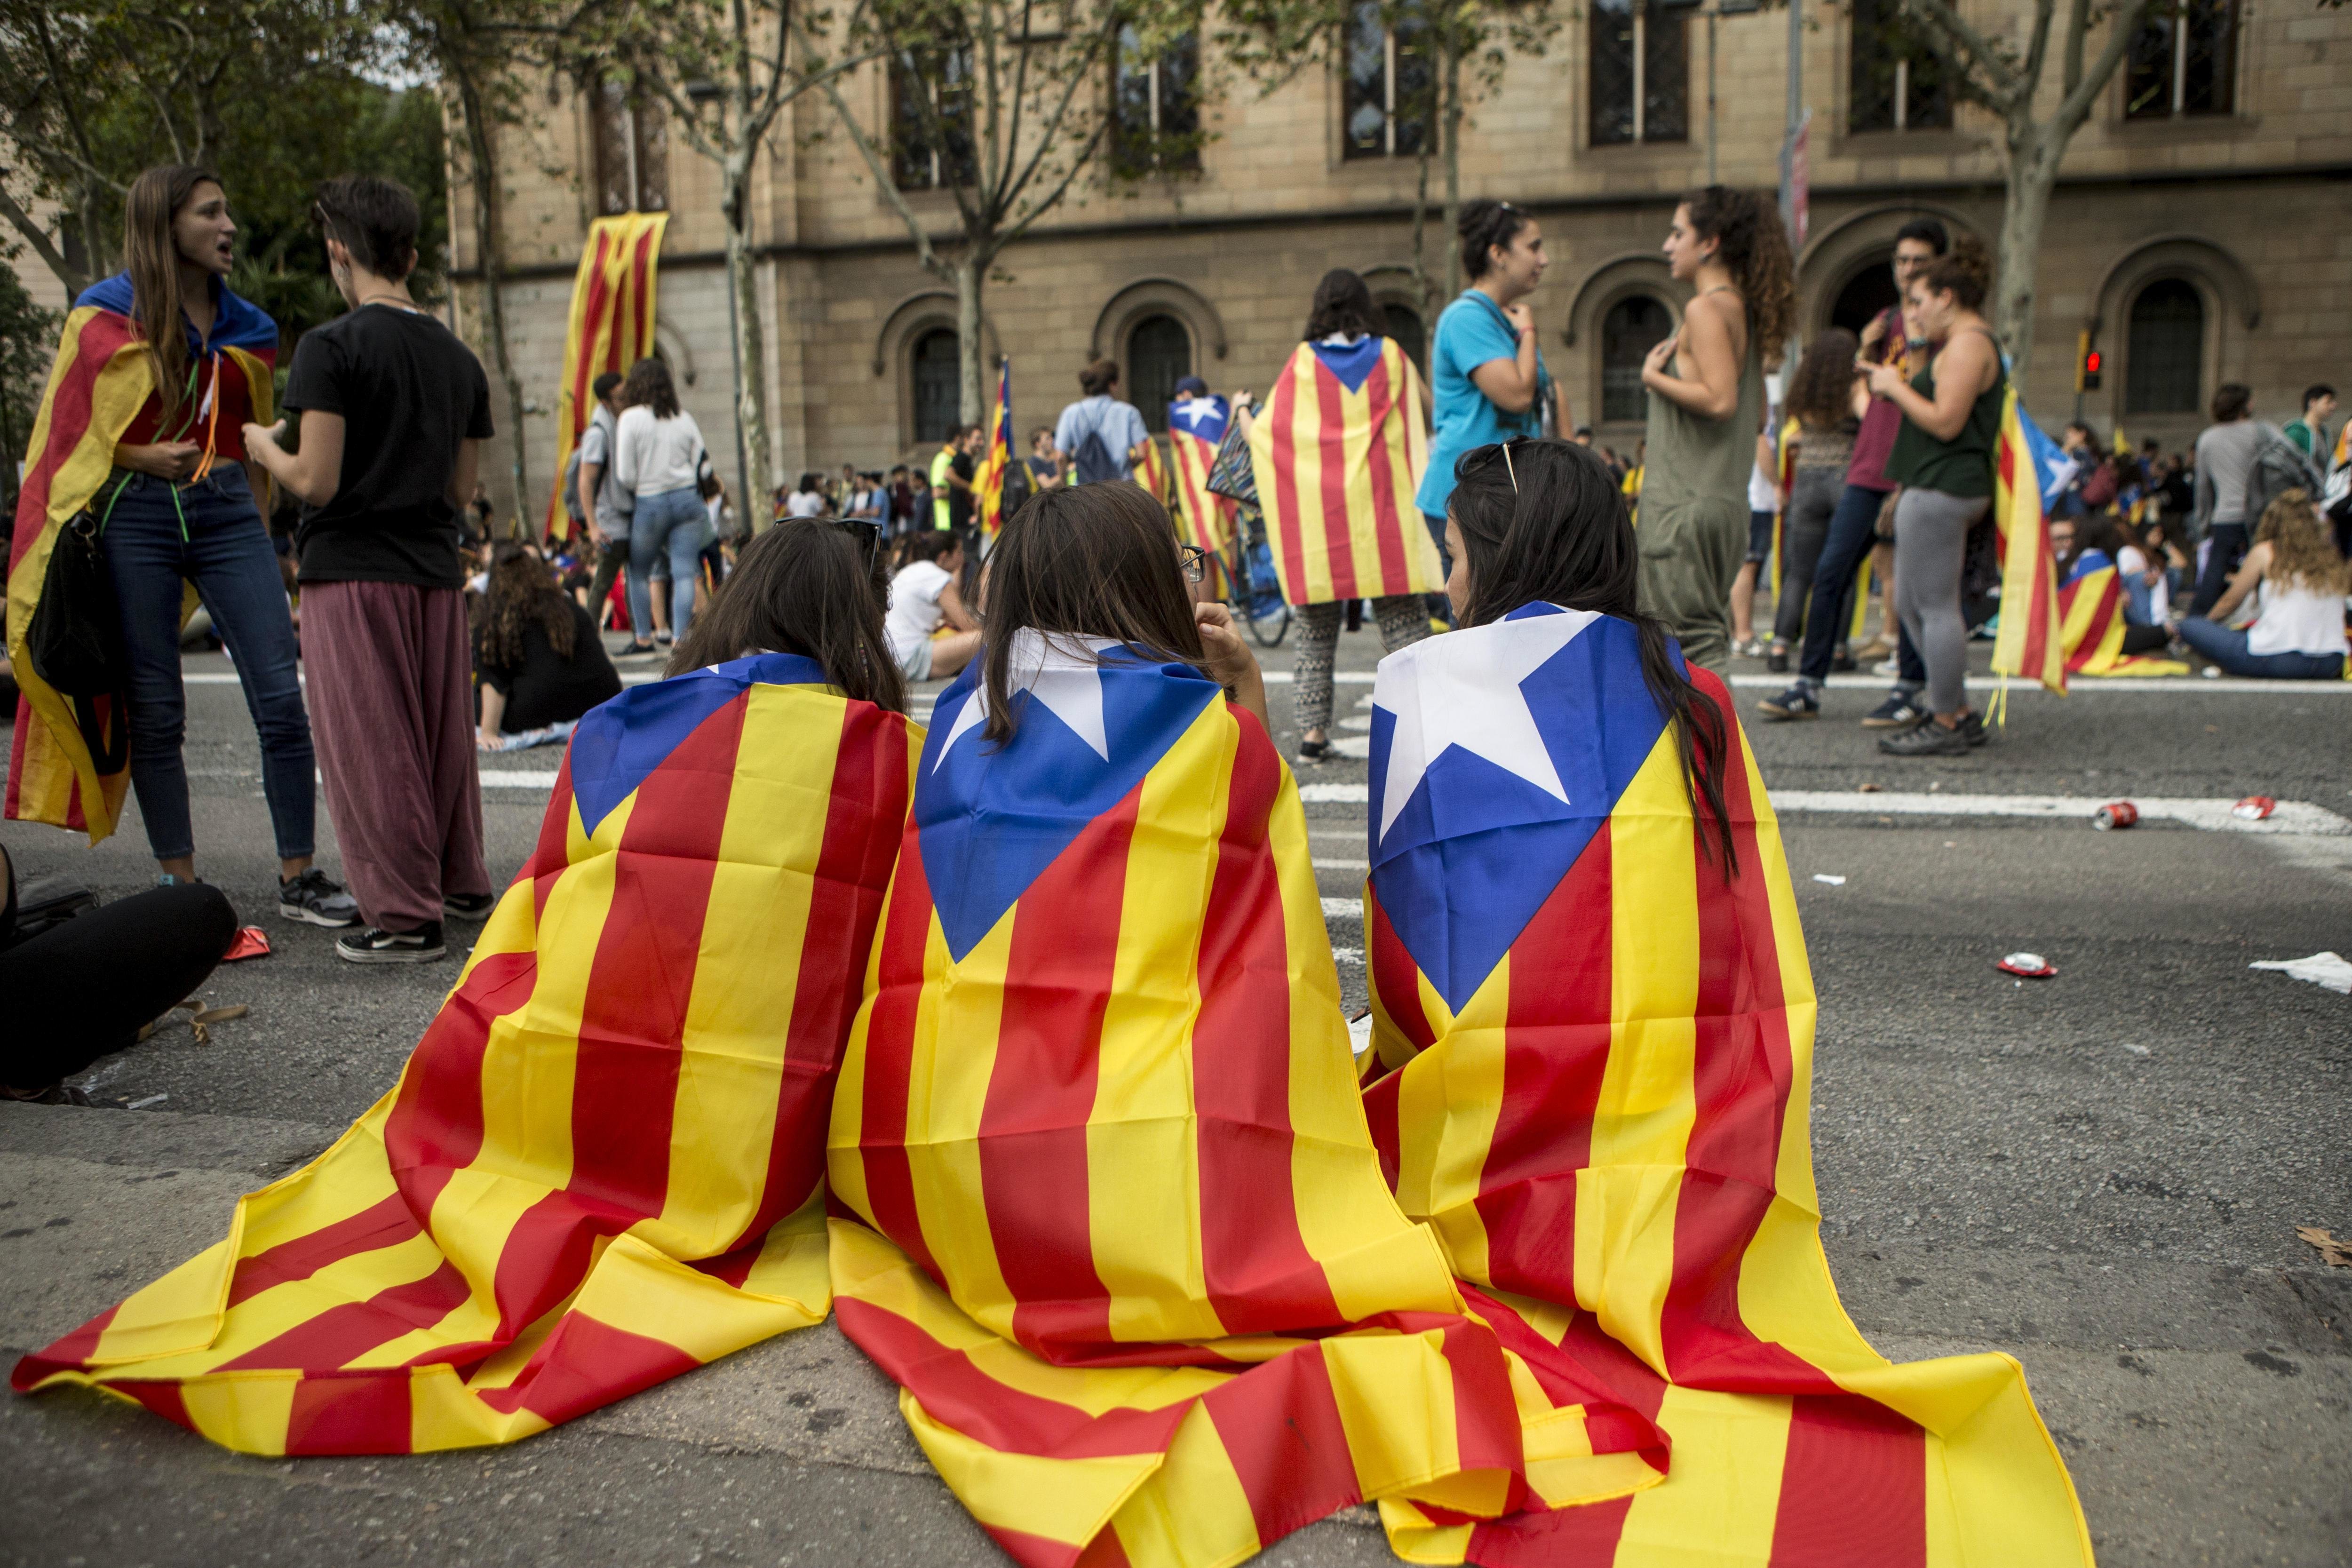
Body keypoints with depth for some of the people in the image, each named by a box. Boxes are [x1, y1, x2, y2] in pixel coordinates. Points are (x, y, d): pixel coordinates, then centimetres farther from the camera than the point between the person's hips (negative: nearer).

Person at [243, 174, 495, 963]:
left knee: (371, 747, -1)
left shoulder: (332, 346, -10)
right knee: (444, 736, 15)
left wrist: (265, 446, 6)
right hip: (436, 571, 6)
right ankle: (463, 885, 26)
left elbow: (317, 482, -13)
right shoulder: (460, 357, 9)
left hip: (354, 571, -6)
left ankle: (407, 918, 2)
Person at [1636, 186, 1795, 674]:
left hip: (1685, 501, -10)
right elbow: (1758, 415, 19)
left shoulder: (1706, 309, -12)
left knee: (1688, 637, -6)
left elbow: (1720, 399, -23)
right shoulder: (1744, 310, 16)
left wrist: (1653, 377, -11)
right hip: (1727, 499, 10)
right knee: (1707, 629, 16)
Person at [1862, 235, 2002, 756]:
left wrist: (1896, 387, -9)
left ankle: (1946, 726, -2)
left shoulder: (1967, 344, -12)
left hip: (1941, 491, -11)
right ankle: (1960, 712, 19)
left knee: (1936, 607, -7)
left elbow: (1946, 423, -20)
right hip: (1935, 488, 11)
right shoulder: (1972, 343, 23)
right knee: (1910, 603, 14)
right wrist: (1897, 385, 17)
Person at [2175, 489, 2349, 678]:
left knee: (2189, 626, 7)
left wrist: (2206, 621, 34)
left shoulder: (2266, 552, 4)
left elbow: (2230, 602, 13)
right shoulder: (2330, 556, 13)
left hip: (2277, 661, -5)